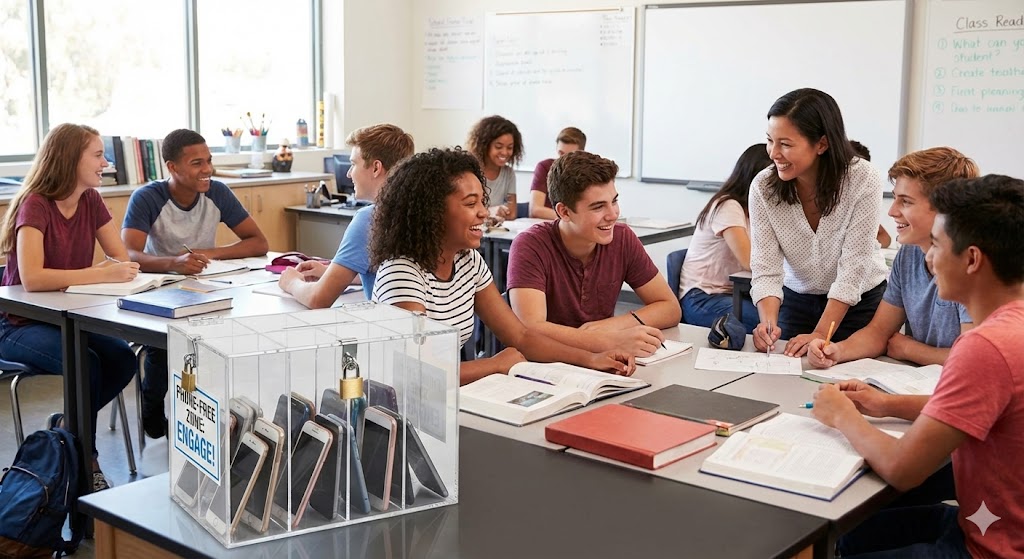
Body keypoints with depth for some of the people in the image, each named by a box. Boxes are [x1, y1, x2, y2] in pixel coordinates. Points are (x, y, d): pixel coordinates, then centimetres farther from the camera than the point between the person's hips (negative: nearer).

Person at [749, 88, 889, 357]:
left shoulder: (863, 181, -24)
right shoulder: (763, 187, -16)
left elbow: (852, 270, -23)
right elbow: (766, 271, -17)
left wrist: (820, 335, -29)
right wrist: (768, 322, -34)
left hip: (860, 302, -2)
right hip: (796, 300, 2)